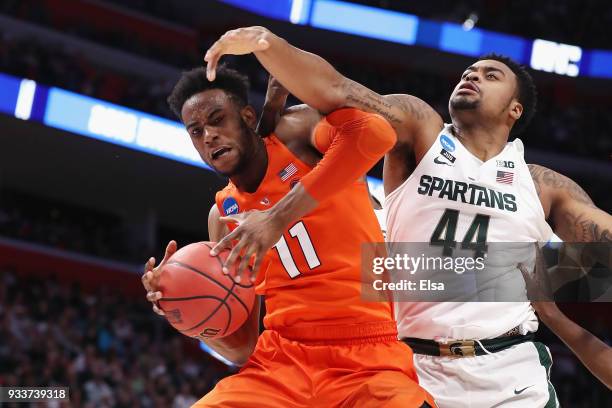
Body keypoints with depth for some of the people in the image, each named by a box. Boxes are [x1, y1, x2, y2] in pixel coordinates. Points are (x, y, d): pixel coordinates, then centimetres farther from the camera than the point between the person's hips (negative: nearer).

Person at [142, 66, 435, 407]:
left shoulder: (297, 130, 1)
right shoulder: (223, 216, 13)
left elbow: (376, 133, -25)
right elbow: (242, 347, 14)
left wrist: (279, 216, -25)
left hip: (371, 362, -5)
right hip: (280, 360, 5)